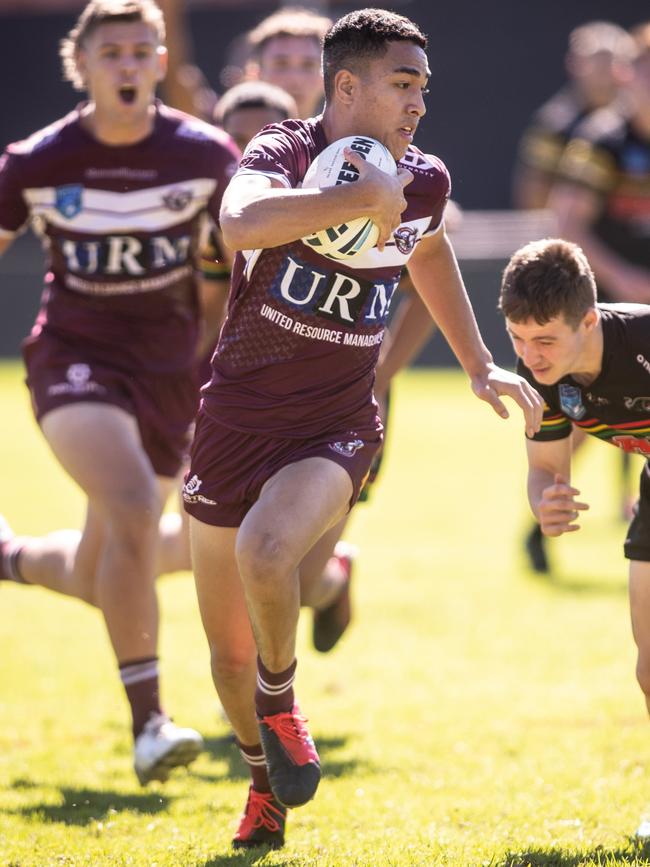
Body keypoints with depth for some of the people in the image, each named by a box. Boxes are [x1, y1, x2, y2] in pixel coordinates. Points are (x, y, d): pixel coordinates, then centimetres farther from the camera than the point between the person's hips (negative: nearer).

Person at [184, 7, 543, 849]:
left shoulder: (424, 182, -1)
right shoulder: (282, 154, -16)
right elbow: (244, 220, -42)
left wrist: (479, 364, 23)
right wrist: (363, 195, -40)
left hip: (335, 430, 1)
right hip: (235, 420, -1)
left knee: (266, 553, -32)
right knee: (228, 645, 10)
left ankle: (280, 701, -5)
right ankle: (266, 779, 37)